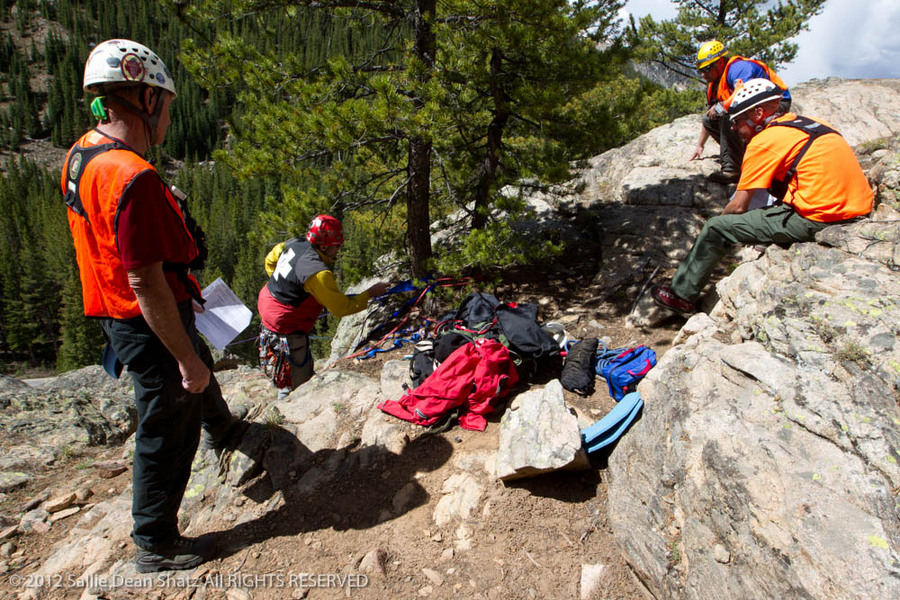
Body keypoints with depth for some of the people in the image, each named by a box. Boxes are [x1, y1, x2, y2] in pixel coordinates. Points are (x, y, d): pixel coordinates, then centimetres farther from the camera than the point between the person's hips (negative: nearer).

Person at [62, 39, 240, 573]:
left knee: (199, 372, 34)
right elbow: (145, 284, -30)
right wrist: (186, 358, -21)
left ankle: (220, 428, 64)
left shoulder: (83, 153, 2)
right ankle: (156, 546, 26)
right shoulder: (133, 178, -30)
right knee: (167, 433, 7)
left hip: (113, 309, 10)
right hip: (149, 324, -10)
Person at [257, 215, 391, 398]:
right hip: (286, 331, -10)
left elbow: (270, 260, 14)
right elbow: (342, 308, -23)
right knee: (299, 385, 4)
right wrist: (371, 293, -13)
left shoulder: (294, 243, -4)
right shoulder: (317, 273, -30)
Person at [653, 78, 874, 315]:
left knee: (716, 229, -1)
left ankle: (681, 295, 13)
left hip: (816, 220, -9)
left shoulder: (765, 140, -7)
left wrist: (719, 223, 16)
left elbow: (738, 206, -6)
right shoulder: (808, 123, 17)